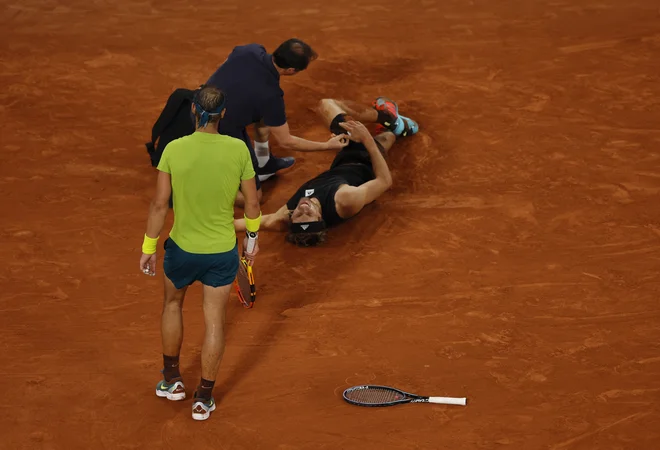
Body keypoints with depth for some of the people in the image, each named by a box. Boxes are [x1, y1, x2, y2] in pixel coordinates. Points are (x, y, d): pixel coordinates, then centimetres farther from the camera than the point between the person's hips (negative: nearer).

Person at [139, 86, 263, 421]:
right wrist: (252, 239, 14)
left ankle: (172, 380, 37)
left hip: (182, 248, 0)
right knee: (214, 322, 11)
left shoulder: (174, 149, -14)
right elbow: (252, 202, -4)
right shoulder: (238, 149, -11)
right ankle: (204, 398, 19)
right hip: (223, 252, 0)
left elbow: (159, 204, -10)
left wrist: (148, 248, 1)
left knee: (172, 304, 27)